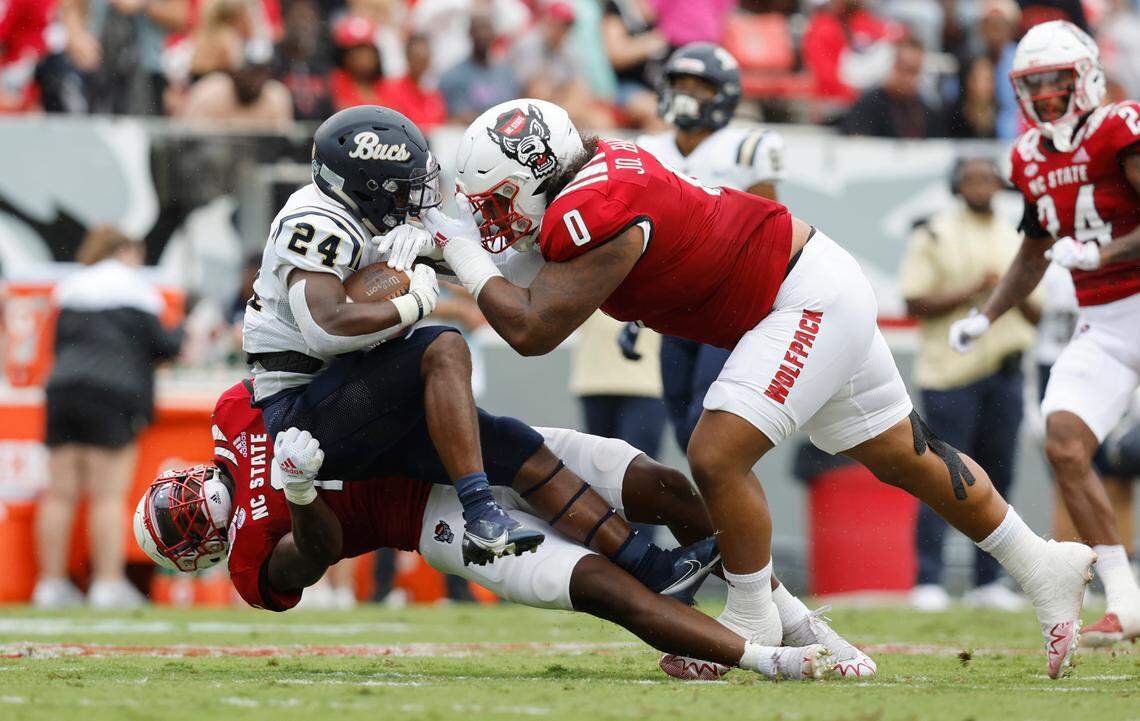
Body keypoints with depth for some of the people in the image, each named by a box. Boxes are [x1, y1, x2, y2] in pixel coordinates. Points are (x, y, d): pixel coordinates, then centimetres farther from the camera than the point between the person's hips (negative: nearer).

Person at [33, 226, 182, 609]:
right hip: (112, 392, -5)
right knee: (108, 495, -5)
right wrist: (183, 334, 20)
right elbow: (160, 344, 1)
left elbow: (59, 344, 20)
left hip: (62, 389, 5)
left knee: (60, 494, 4)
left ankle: (51, 584, 4)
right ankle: (109, 584, -9)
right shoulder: (133, 287, 3)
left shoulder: (70, 290, 20)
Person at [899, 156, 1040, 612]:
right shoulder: (934, 236, 0)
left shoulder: (1017, 240, 15)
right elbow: (915, 302, -7)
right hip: (951, 371, -5)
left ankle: (987, 582, 12)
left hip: (1005, 372, 5)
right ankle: (928, 582, -7)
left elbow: (1035, 315, 18)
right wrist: (970, 293, -16)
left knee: (996, 478, 6)